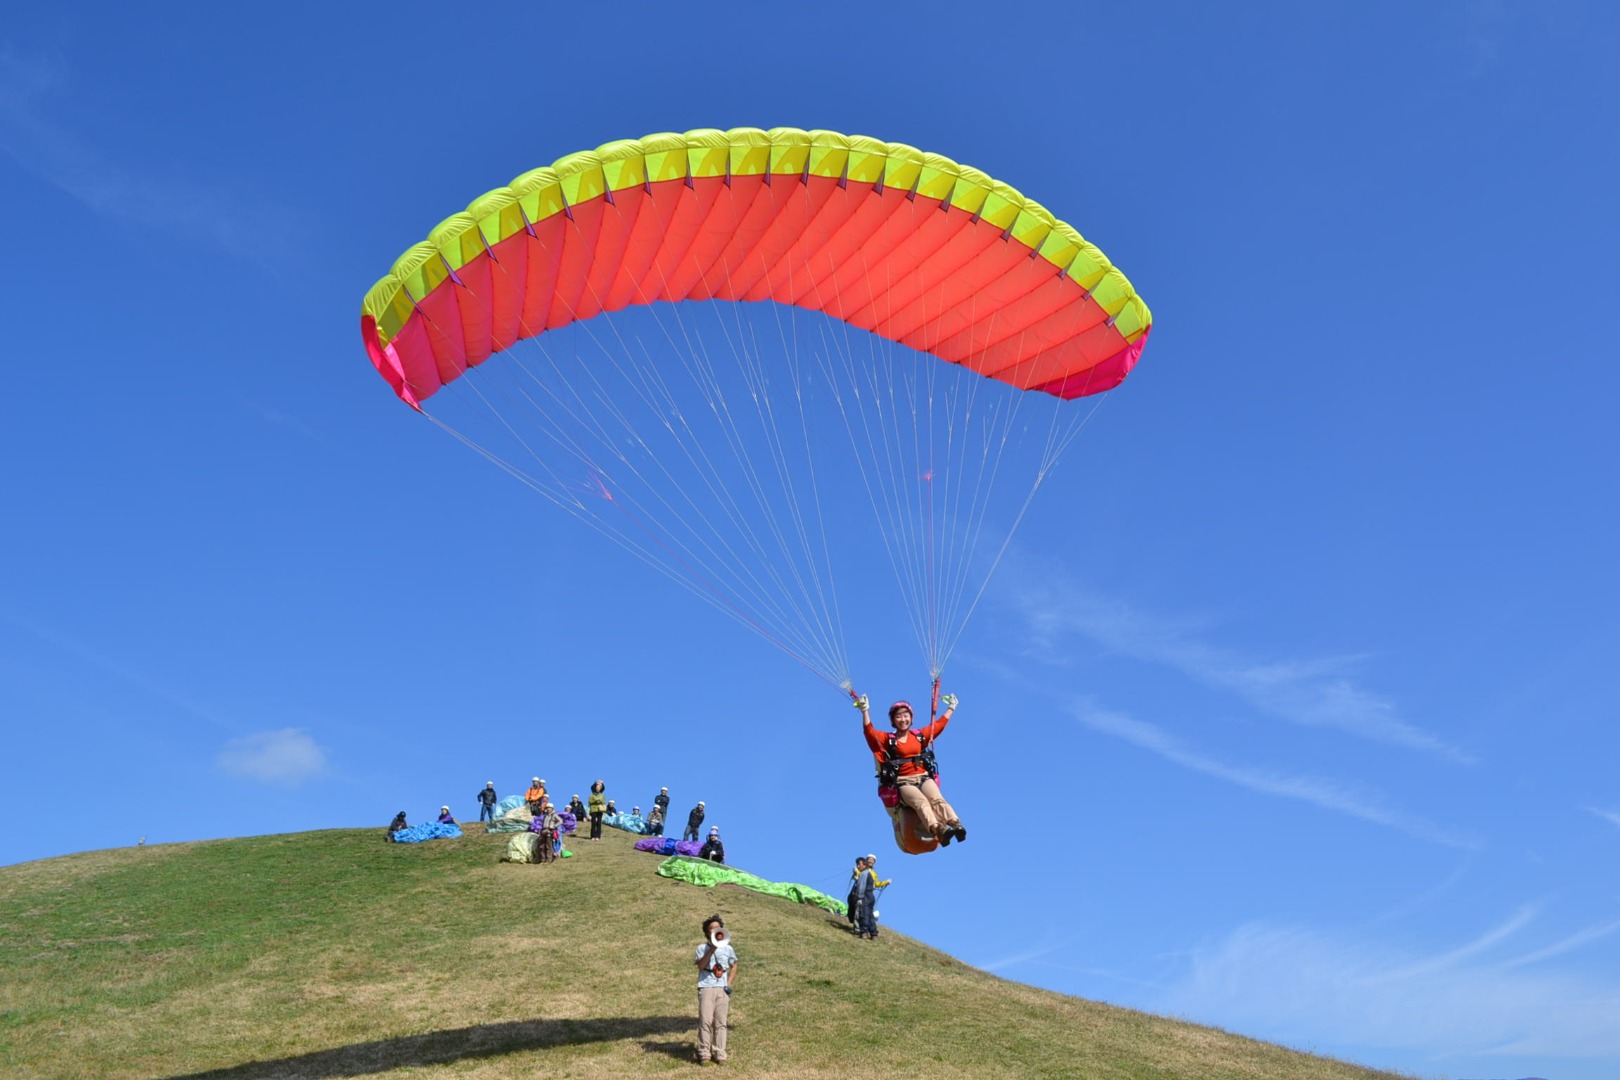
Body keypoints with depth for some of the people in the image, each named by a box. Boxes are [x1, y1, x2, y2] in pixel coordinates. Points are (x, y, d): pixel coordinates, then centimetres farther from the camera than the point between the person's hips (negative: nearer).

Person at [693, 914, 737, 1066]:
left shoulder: (727, 948, 13)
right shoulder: (702, 948, 5)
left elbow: (734, 967, 23)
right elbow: (700, 965, -11)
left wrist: (729, 983, 9)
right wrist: (712, 949, -18)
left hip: (722, 989, 3)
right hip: (706, 987, -3)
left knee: (720, 1022, 1)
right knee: (705, 1020, -9)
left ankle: (719, 1054, 6)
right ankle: (704, 1054, -3)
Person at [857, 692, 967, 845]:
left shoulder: (920, 735, 20)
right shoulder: (887, 740, 10)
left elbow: (939, 724, 33)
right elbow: (869, 732, -4)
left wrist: (951, 708, 41)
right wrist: (865, 711, -16)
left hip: (924, 777, 3)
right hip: (903, 782, -3)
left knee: (937, 799, -27)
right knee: (921, 802, -32)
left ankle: (956, 824, -50)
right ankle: (938, 829, -57)